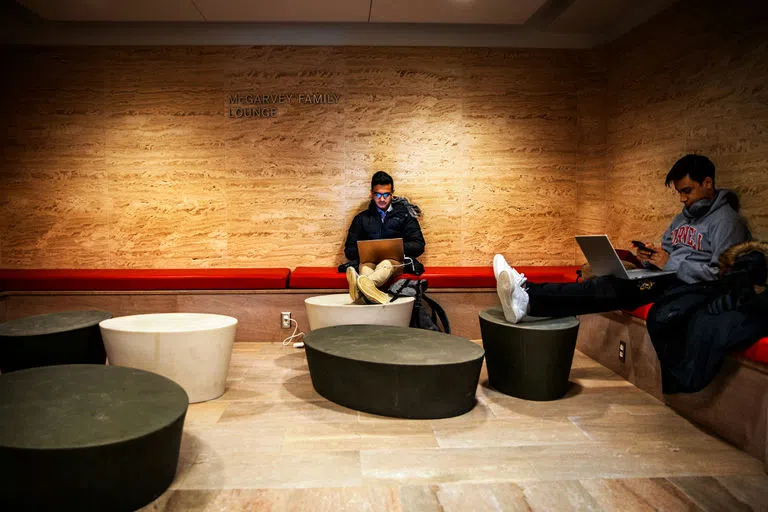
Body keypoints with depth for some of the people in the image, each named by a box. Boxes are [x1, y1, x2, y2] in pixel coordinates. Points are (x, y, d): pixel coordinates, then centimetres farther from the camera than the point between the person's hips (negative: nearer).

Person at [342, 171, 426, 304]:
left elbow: (419, 246, 11)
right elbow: (349, 250, 18)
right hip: (369, 260, 2)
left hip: (397, 260, -1)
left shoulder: (405, 215, 18)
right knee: (365, 265, -36)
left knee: (387, 263, -38)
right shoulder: (361, 218, 23)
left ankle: (363, 287, -71)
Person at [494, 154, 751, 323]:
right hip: (669, 280, 8)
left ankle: (529, 299, -44)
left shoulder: (727, 220, -5)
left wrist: (671, 264, -16)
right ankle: (528, 293, -33)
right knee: (611, 282, -17)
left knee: (617, 287, -29)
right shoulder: (683, 218, 23)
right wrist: (651, 258, -1)